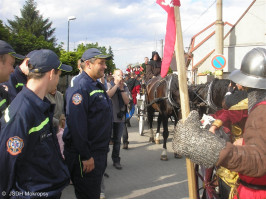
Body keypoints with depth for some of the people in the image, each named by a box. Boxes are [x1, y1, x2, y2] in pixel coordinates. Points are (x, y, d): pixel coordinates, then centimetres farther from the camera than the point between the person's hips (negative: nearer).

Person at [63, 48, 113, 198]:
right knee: (88, 194, 1)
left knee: (95, 192, 21)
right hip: (86, 156, -10)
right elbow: (77, 125, -26)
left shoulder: (98, 86, 12)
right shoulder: (80, 87, -20)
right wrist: (86, 156, -26)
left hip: (100, 151, 10)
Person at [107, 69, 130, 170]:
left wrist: (122, 89, -10)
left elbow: (127, 101, -3)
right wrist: (117, 85, -16)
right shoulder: (109, 85, 1)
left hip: (120, 117, 3)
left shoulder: (125, 88, 10)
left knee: (117, 140, 8)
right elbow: (108, 95, -20)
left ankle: (116, 160, 17)